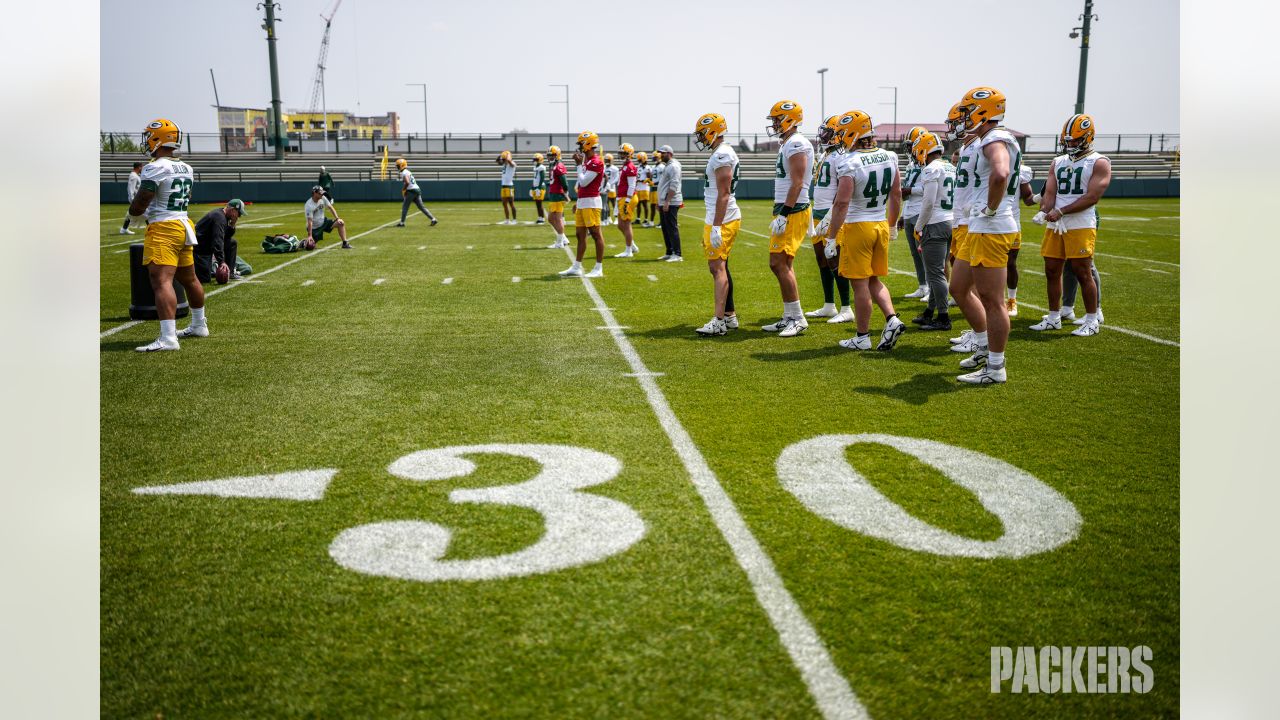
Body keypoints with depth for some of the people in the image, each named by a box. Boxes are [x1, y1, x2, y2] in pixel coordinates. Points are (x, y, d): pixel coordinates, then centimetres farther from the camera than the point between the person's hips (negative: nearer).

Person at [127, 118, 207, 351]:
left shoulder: (155, 168, -14)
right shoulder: (186, 169, 11)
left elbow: (140, 203, -14)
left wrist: (134, 217, 8)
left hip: (163, 229, -9)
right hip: (184, 225, 9)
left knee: (161, 282, -14)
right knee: (188, 278, 21)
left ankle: (168, 337, -23)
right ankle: (199, 325, 37)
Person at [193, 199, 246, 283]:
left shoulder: (223, 216, 8)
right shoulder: (219, 217, -22)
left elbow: (227, 236, 16)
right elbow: (217, 241, -32)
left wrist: (232, 225, -3)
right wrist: (222, 262, -38)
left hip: (208, 245, 10)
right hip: (199, 247, -10)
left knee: (232, 243, 8)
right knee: (205, 279, -13)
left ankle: (230, 272, 9)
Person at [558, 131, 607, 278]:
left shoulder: (596, 162, -14)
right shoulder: (587, 161, 16)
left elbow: (583, 182, -18)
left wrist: (579, 165, -10)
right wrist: (578, 203, 21)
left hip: (591, 202, -10)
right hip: (582, 202, 10)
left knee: (596, 234, -4)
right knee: (580, 235, 11)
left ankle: (599, 268, 0)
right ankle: (576, 267, 15)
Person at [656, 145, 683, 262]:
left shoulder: (673, 166, -12)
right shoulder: (665, 166, 19)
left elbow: (674, 186, -20)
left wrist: (667, 202, -24)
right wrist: (659, 202, 21)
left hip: (671, 203, -10)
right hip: (663, 203, 10)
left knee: (672, 228, -10)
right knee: (665, 229, 12)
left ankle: (677, 255, -10)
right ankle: (670, 253, 19)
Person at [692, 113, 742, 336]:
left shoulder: (722, 155, -15)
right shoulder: (722, 153, 17)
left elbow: (724, 194, -21)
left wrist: (716, 227, -23)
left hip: (722, 220, -11)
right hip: (719, 219, 11)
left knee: (718, 268, -12)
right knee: (719, 267, 13)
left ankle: (719, 321, -15)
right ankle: (730, 317, 19)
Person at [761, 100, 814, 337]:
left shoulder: (796, 144, -14)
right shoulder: (787, 144, 18)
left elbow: (797, 184, -20)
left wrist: (783, 215, -23)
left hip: (792, 212, -10)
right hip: (786, 211, 10)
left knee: (780, 264, -11)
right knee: (781, 265, 11)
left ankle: (797, 318, -5)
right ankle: (790, 318, 16)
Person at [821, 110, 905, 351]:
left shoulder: (850, 164, -17)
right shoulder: (889, 157, 4)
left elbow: (842, 204, -19)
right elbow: (896, 195, 13)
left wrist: (831, 238, -14)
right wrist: (893, 225, 26)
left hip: (857, 227, -6)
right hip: (881, 224, 7)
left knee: (860, 285, 2)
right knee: (874, 281, 19)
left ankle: (862, 337, 10)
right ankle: (892, 320, 3)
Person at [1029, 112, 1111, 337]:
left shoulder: (1099, 163, -3)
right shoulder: (1058, 162, 16)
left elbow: (1092, 197, -13)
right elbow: (1050, 193, 9)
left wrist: (1060, 211, -17)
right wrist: (1046, 212, -12)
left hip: (1081, 226, -6)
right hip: (1055, 226, 6)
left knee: (1082, 273, -4)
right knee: (1052, 271, 8)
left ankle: (1092, 321, 7)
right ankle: (1053, 318, 19)